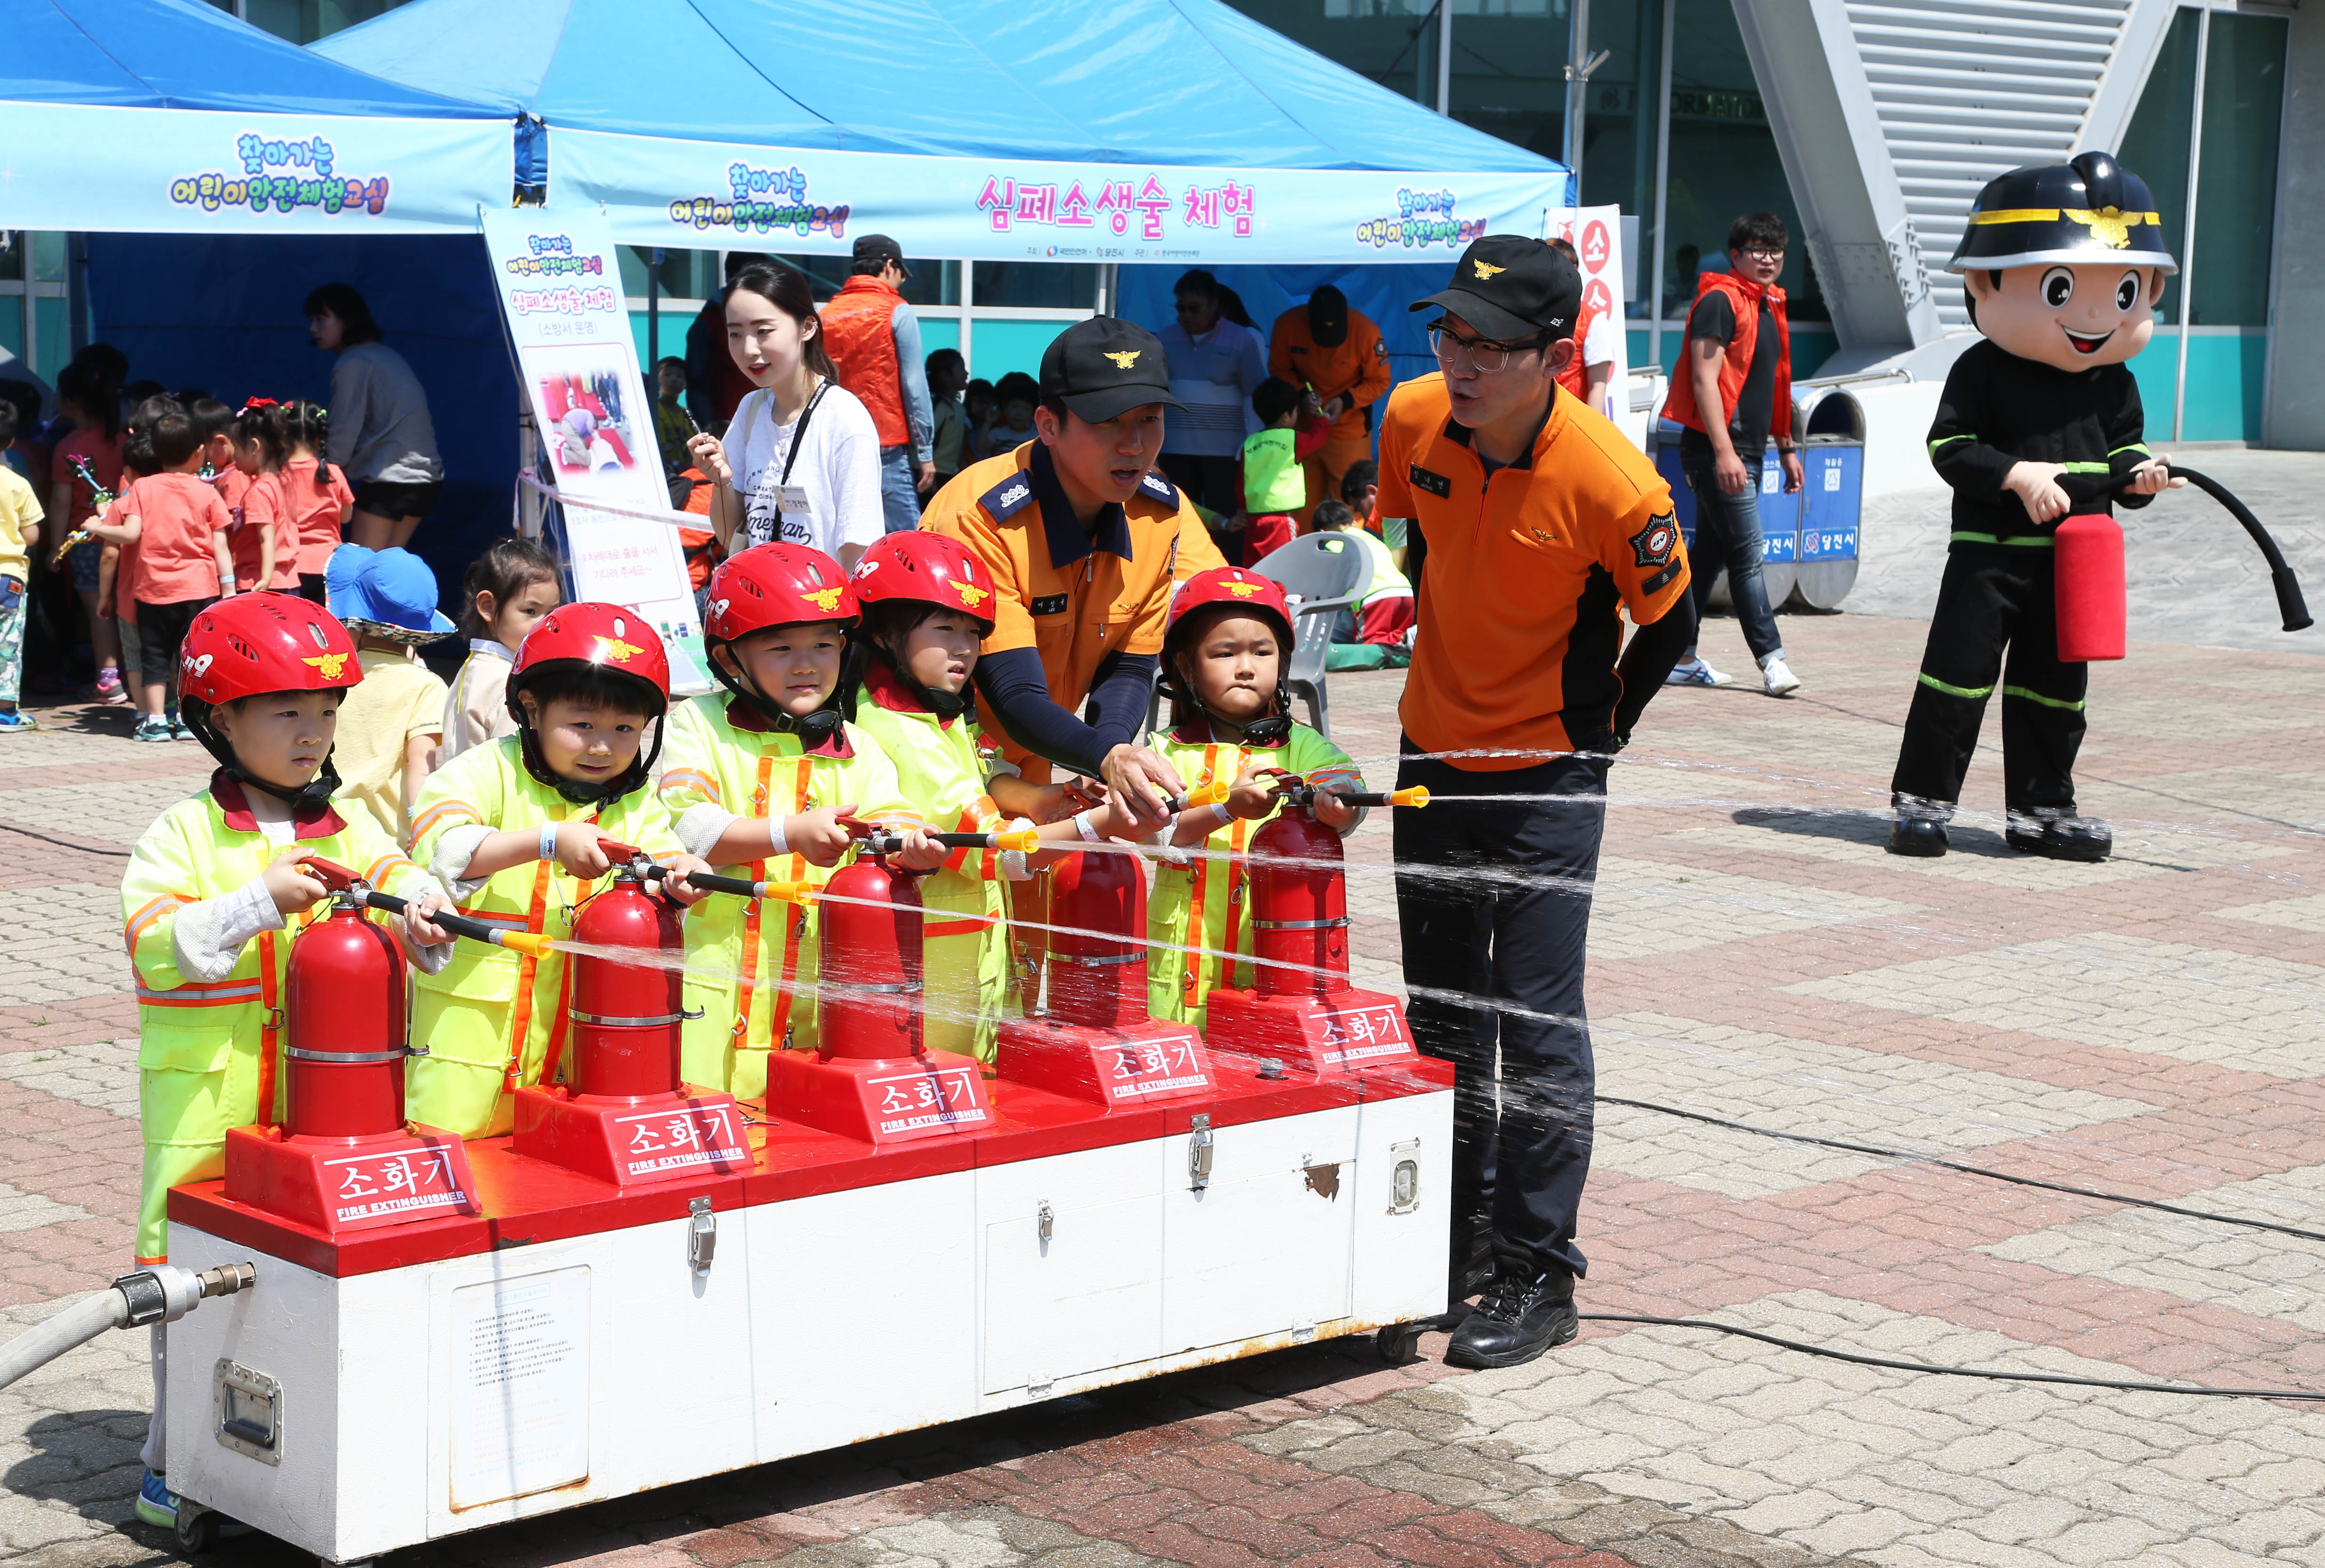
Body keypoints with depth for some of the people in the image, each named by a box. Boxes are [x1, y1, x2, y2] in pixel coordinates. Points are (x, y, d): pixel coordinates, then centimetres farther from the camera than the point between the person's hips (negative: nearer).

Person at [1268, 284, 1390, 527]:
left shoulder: (1365, 331, -20)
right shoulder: (1287, 325, -15)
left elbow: (1380, 381, -7)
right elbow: (1279, 371, 0)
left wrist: (1346, 400, -22)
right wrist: (1302, 394, -19)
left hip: (1349, 428, -2)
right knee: (1301, 506, 9)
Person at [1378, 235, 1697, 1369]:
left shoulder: (1612, 485, -25)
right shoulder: (1414, 421, -10)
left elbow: (1669, 622, -9)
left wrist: (1596, 735, -2)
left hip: (1546, 774, -6)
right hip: (1433, 751, 6)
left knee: (1535, 1018, -5)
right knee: (1440, 1008, 15)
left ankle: (1539, 1271, 5)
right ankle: (1461, 1224, 30)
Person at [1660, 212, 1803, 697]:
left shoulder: (1770, 307, 17)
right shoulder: (1720, 301, -11)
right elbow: (1704, 380, -17)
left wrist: (1786, 447, 24)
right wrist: (1724, 451, -23)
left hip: (1748, 451, 9)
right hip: (1717, 451, -9)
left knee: (1710, 553, 11)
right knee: (1747, 554, -8)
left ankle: (1680, 657, 16)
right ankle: (1771, 657, -6)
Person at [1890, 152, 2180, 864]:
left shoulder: (2113, 384, 6)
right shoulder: (1982, 371, -8)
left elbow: (2125, 445, 17)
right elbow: (1950, 444, -11)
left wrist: (2137, 474, -5)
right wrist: (2017, 475, -22)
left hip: (2074, 561, 5)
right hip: (1989, 551, -4)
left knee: (2054, 686, 10)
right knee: (1959, 673, -5)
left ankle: (2040, 809, 19)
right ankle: (1921, 799, 4)